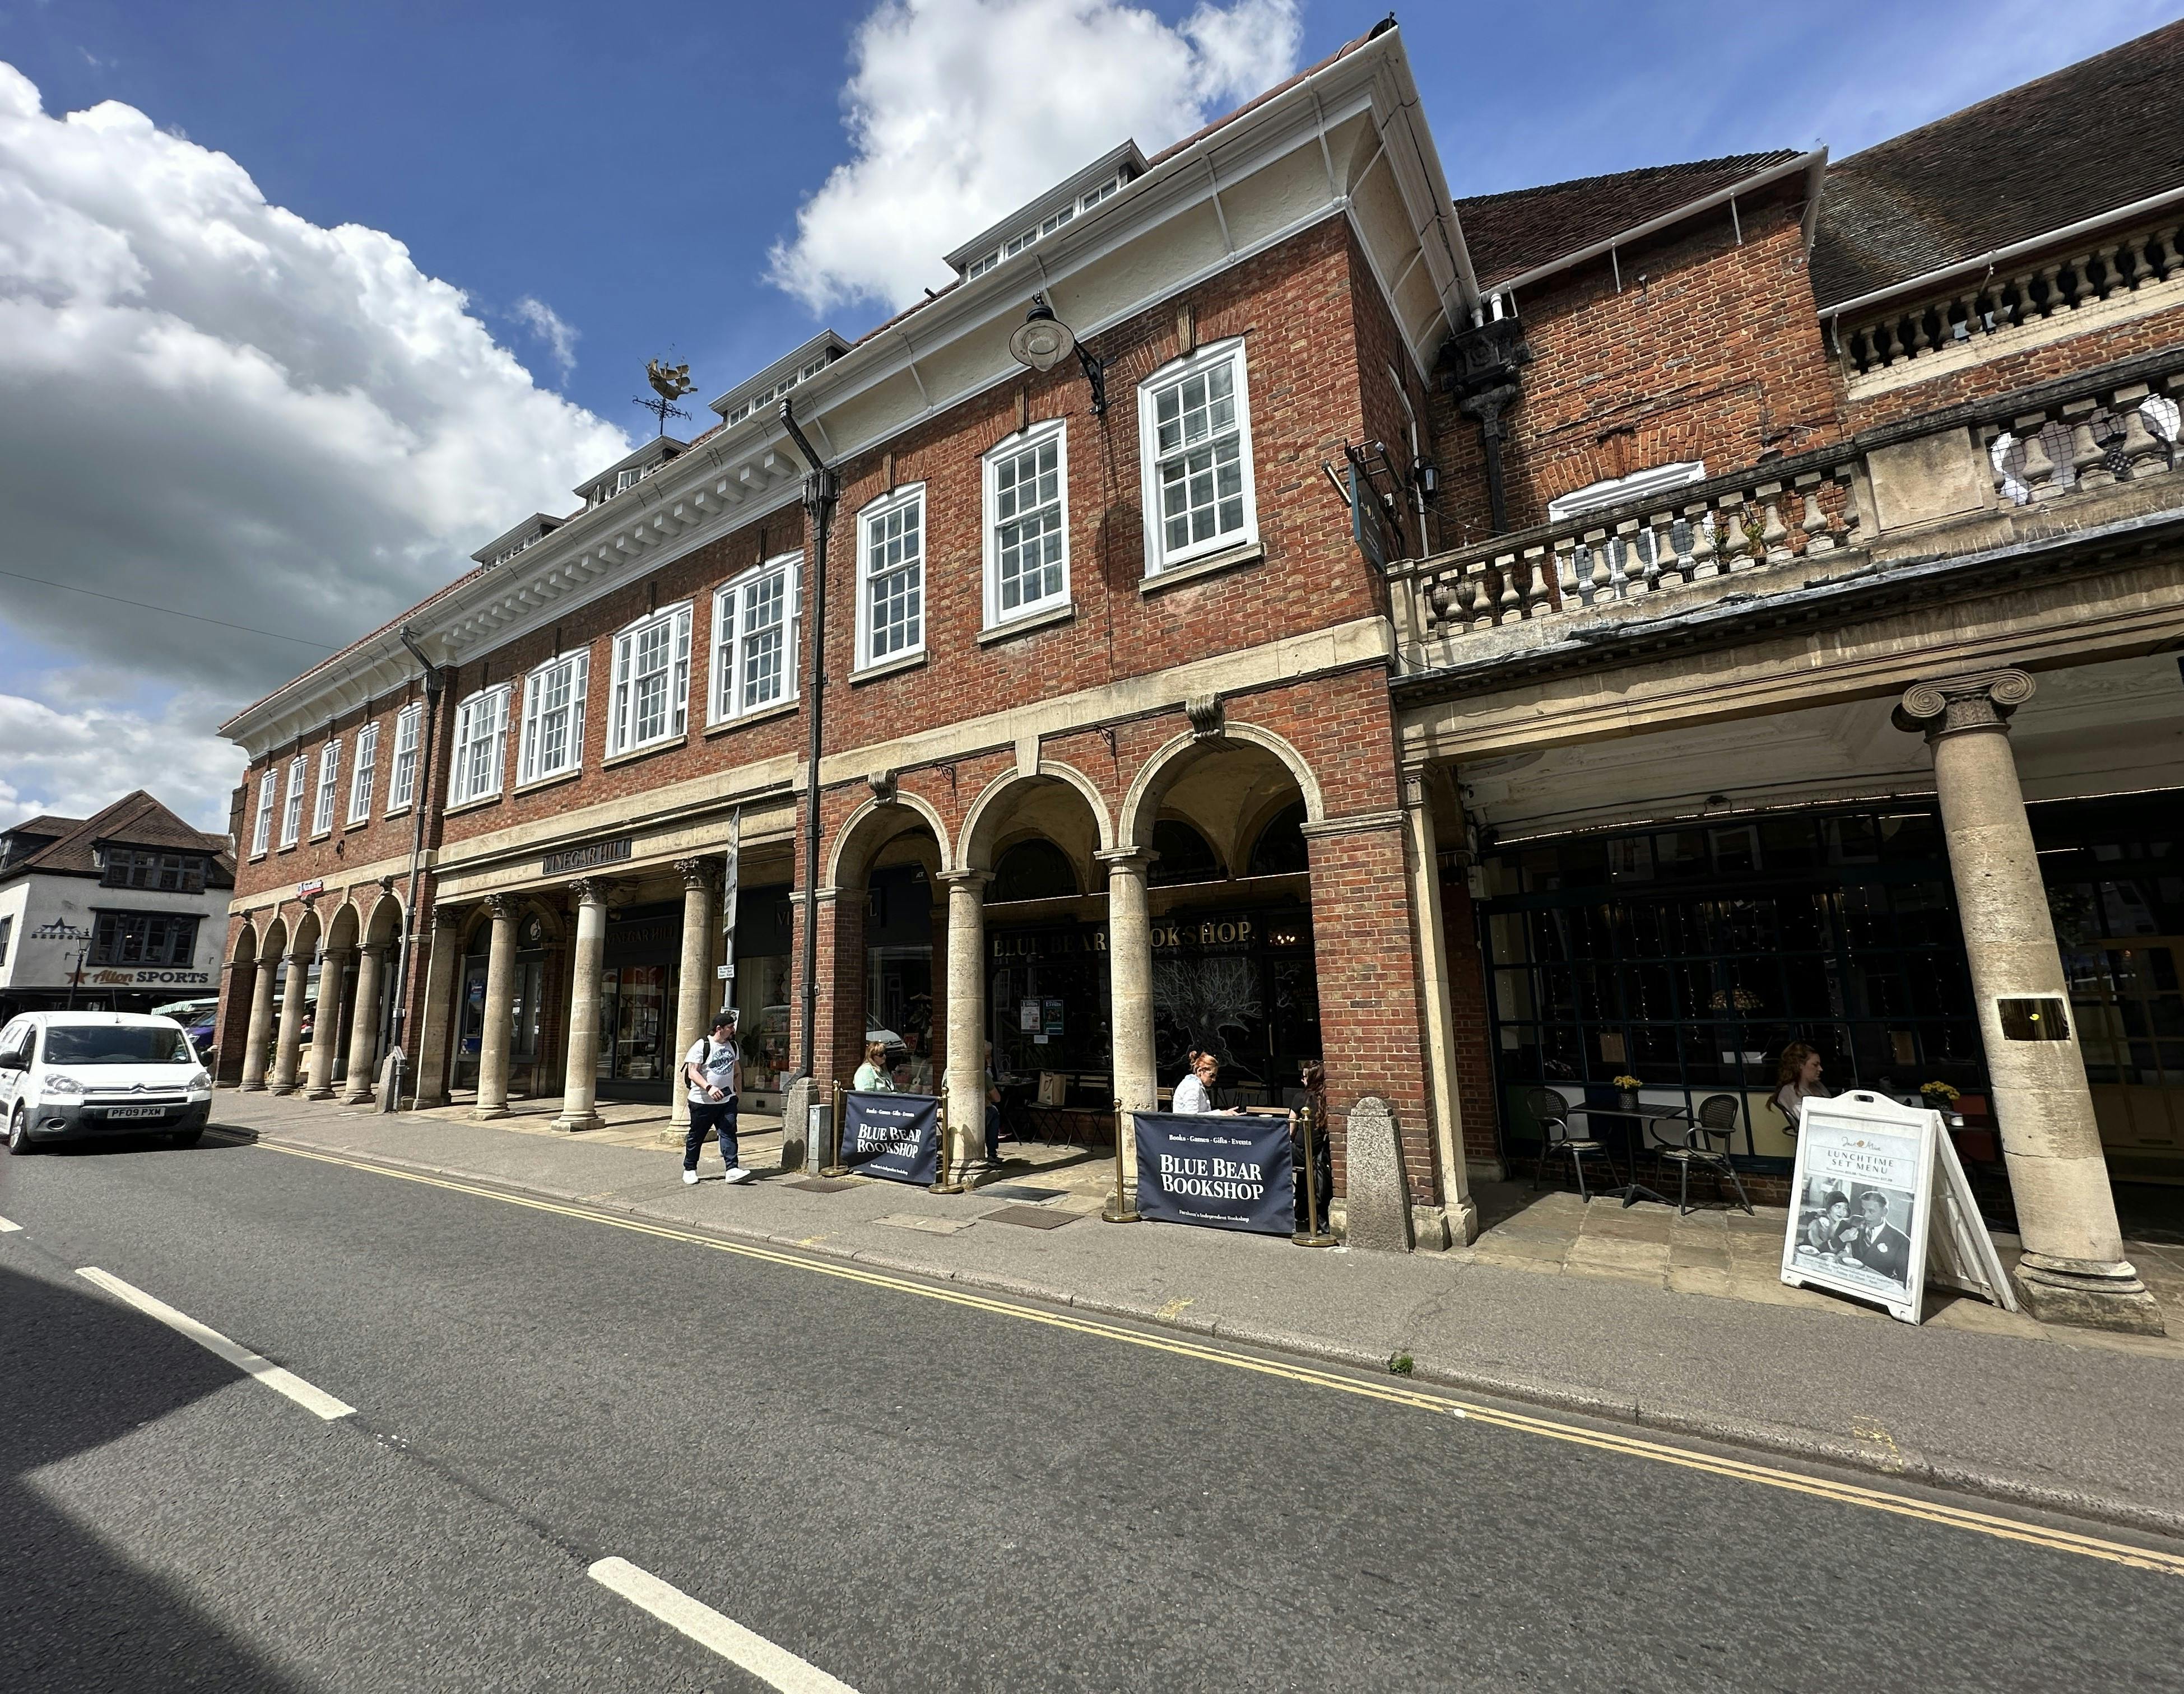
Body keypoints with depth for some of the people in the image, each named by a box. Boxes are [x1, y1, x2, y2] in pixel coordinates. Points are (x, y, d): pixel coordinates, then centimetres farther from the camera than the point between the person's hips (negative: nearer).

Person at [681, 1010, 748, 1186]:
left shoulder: (732, 1045, 9)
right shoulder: (701, 1046, -11)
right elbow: (693, 1072, -17)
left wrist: (737, 1090, 20)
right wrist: (709, 1088, -30)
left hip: (727, 1099, 4)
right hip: (702, 1101, -4)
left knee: (729, 1132, -7)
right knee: (697, 1136, 10)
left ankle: (733, 1170, -12)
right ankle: (689, 1169, 28)